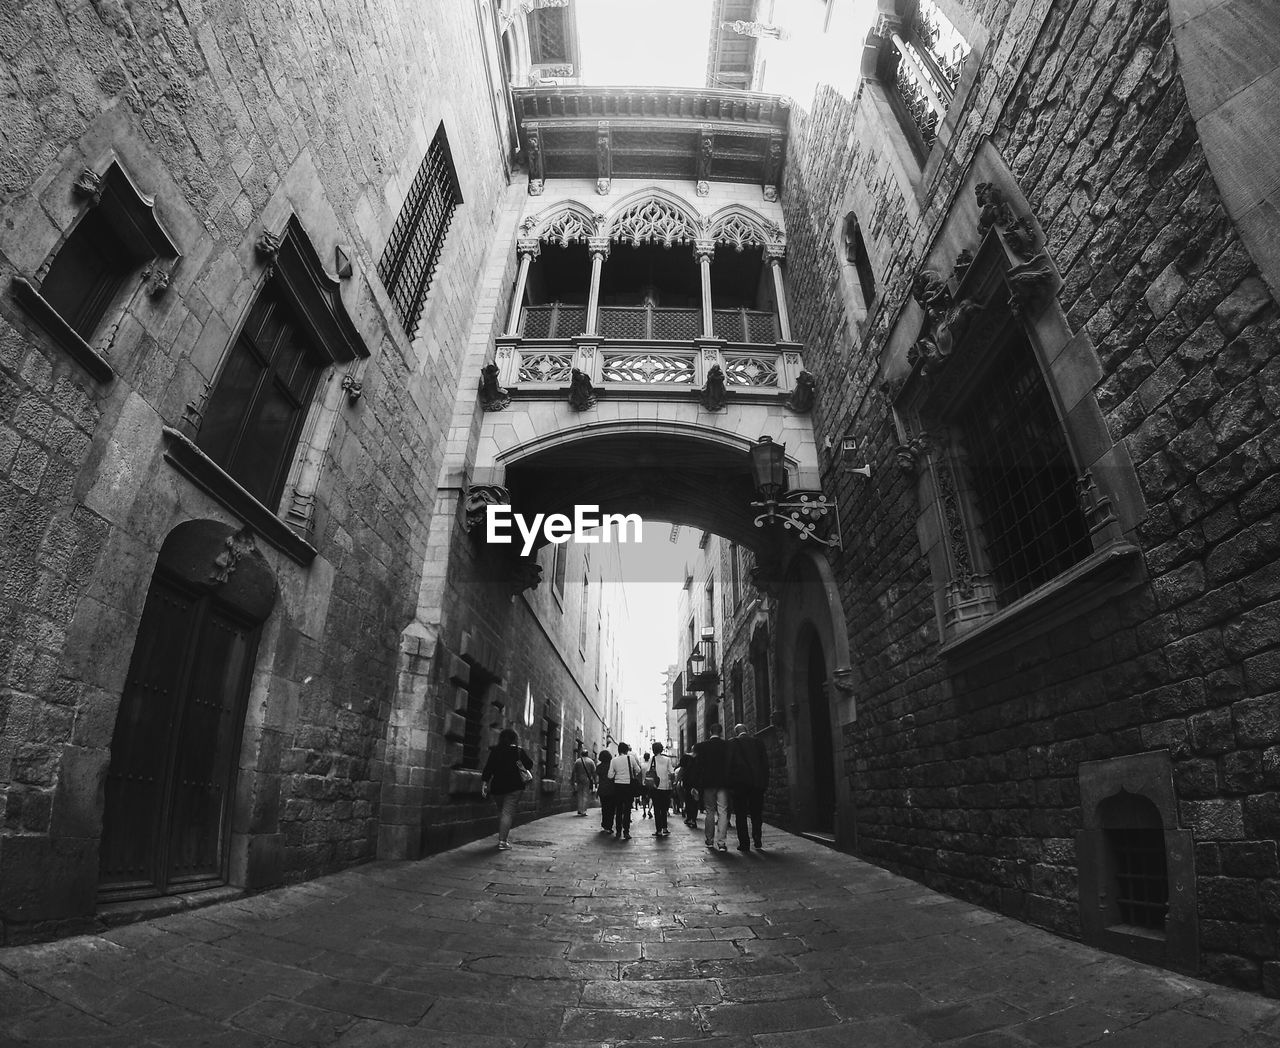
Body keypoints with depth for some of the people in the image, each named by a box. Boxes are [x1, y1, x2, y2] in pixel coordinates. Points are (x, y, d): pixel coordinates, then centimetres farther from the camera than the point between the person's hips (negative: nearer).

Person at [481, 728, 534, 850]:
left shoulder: (495, 751, 5)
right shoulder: (518, 751, -1)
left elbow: (488, 768, 0)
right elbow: (529, 764, 2)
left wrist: (484, 782, 0)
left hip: (496, 786, 4)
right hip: (513, 786, -3)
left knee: (501, 812, 19)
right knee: (508, 813, -5)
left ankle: (502, 837, 23)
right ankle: (502, 841, -13)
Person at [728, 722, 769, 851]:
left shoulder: (732, 744, -4)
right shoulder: (759, 742, 5)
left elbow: (729, 763, -6)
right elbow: (765, 763, 5)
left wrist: (730, 782, 1)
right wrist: (765, 782, 9)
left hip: (740, 782, -3)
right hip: (757, 782, 3)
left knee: (741, 815, 6)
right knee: (756, 814, 14)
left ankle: (744, 844, 4)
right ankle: (758, 843, 10)